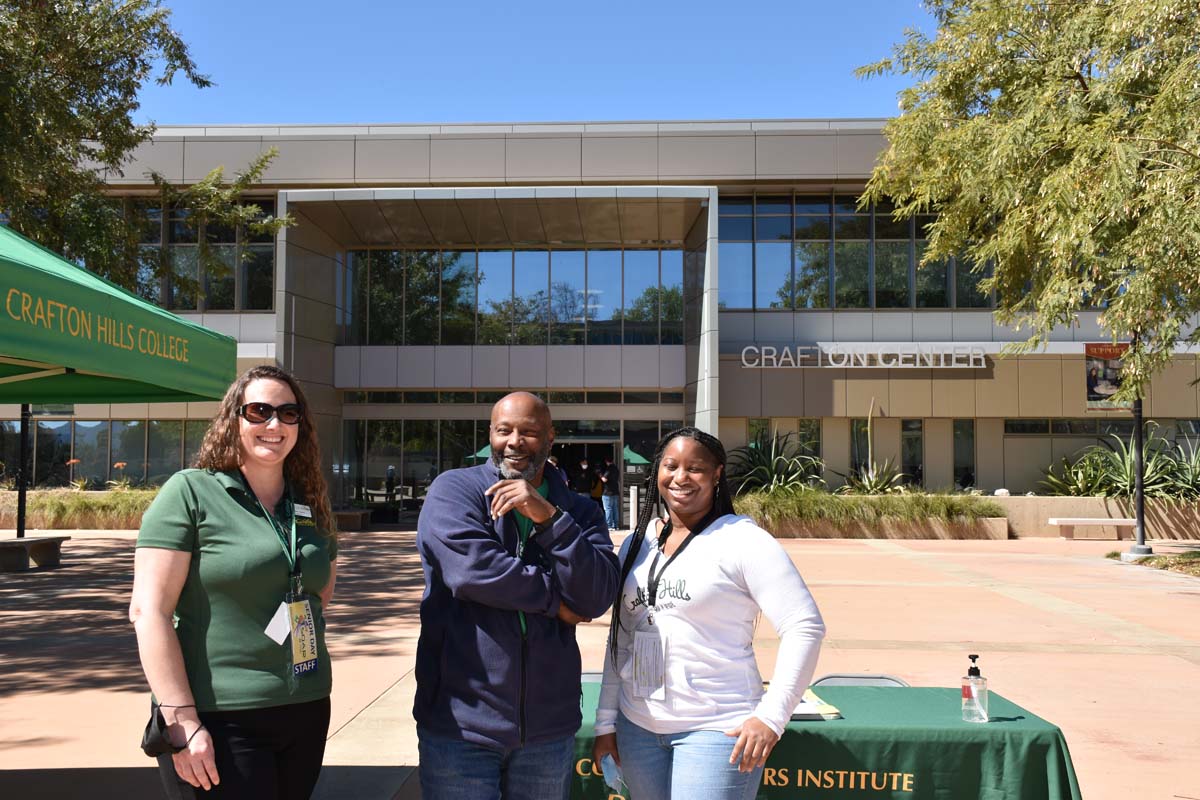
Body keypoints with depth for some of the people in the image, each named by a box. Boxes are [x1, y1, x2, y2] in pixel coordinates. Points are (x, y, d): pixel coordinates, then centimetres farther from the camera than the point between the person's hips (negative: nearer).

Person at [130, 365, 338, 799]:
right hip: (218, 723, -6)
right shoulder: (190, 492, -8)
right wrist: (182, 723, -18)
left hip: (308, 713, 6)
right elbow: (149, 611, -13)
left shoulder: (310, 504, 8)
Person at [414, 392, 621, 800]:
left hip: (549, 726, 3)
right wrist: (556, 601, -8)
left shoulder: (578, 510, 6)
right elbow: (471, 568, -19)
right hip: (458, 722, -2)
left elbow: (598, 597, -8)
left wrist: (549, 517, -18)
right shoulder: (454, 489, -3)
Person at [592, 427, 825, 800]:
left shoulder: (744, 539, -9)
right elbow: (621, 638, 13)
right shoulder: (636, 543, 8)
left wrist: (771, 716, -17)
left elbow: (805, 628, -13)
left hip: (717, 729, -5)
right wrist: (606, 721, 12)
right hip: (637, 727, 6)